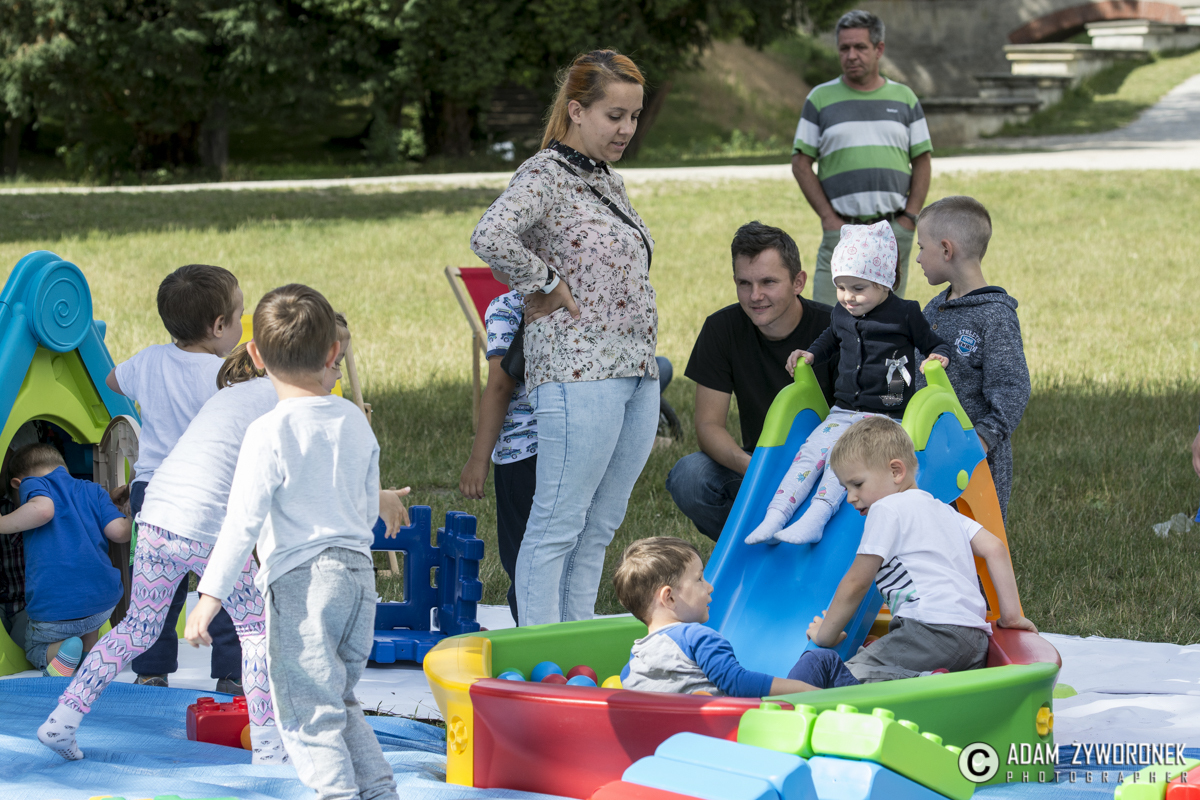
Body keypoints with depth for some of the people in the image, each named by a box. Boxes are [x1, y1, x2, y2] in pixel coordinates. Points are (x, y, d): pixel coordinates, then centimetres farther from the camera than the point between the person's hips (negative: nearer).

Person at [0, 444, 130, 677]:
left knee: (35, 650, 25)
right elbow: (118, 531, 3)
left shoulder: (32, 484, 4)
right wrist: (127, 517, 25)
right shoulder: (94, 490, 16)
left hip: (54, 610, -5)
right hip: (103, 603, 5)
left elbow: (42, 508, -19)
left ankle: (61, 651, -8)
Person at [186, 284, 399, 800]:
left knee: (306, 713, -1)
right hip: (359, 571, 7)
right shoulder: (355, 422, 6)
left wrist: (211, 594, -13)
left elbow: (243, 520, -15)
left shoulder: (270, 433, -12)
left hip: (301, 582, -7)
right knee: (338, 701, 22)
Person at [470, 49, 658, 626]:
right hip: (578, 372, -9)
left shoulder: (609, 182, 17)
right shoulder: (544, 176, -10)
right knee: (557, 528, -5)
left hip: (636, 374, 9)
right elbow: (491, 238, -27)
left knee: (599, 527, 12)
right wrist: (547, 286, -15)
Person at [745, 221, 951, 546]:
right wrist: (811, 354, 22)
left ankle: (816, 519, -45)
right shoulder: (841, 315, 13)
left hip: (886, 418, -6)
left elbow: (933, 344, 7)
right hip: (842, 411, 6)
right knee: (811, 450, -18)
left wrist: (939, 357, -13)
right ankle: (775, 516, -28)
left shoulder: (906, 315, -3)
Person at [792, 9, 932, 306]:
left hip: (895, 230, 2)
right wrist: (828, 217, -7)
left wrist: (910, 216, -1)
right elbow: (801, 163, 3)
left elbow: (922, 162, 12)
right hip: (842, 230, -2)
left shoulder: (904, 98, 11)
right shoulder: (820, 99, 5)